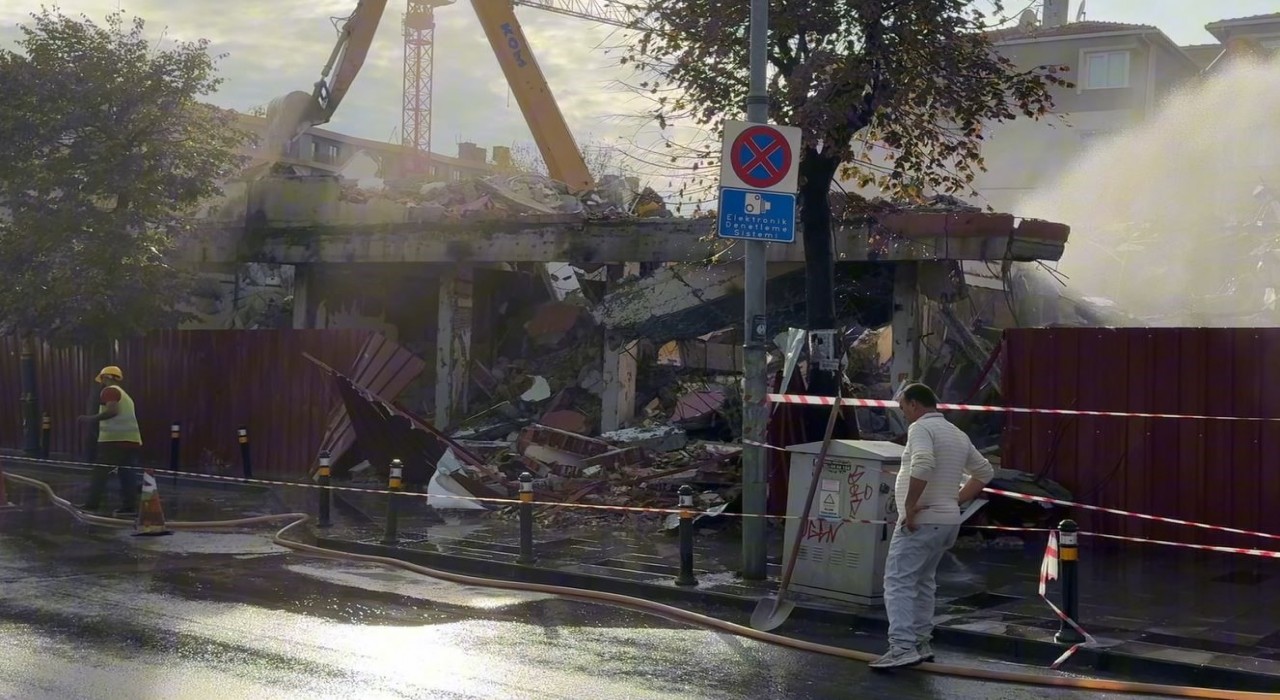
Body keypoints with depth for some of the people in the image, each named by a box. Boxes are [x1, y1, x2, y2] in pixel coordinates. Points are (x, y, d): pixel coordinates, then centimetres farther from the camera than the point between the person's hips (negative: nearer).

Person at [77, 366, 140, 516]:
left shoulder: (110, 391, -3)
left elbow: (113, 410, -19)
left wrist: (91, 419, -15)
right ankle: (130, 506, -1)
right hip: (131, 439, 8)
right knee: (127, 474, 5)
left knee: (100, 472, -3)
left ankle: (92, 504, -3)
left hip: (114, 439, -8)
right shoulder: (125, 395, 25)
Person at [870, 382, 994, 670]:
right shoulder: (958, 434, 18)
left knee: (899, 582, -9)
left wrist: (910, 505, -22)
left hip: (920, 521, -9)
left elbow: (922, 465, -29)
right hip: (948, 521, 9)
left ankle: (902, 648, -18)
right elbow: (984, 471, 25)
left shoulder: (921, 427, -10)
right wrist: (957, 500, 17)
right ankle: (921, 643, 23)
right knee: (923, 581, 20)